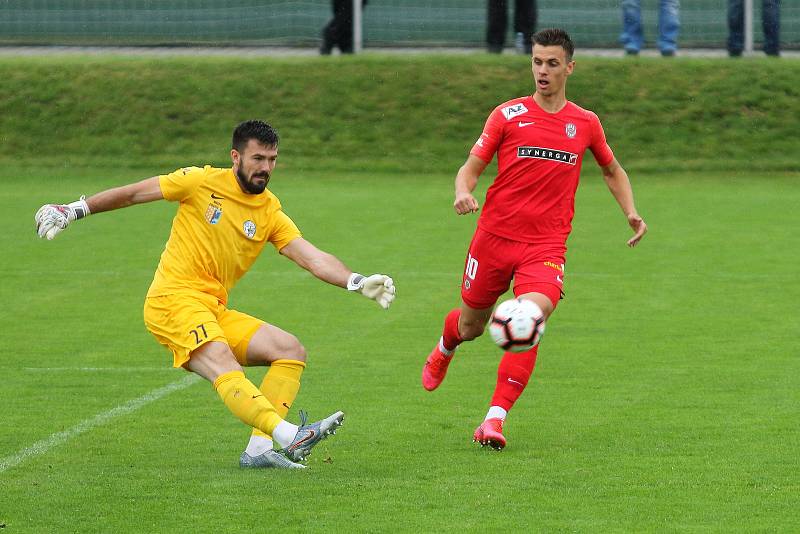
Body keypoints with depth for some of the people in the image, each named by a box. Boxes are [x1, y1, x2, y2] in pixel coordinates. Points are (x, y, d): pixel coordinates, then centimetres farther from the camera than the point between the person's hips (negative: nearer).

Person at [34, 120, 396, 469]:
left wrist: (359, 283, -18)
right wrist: (73, 211, 6)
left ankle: (258, 448, -15)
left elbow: (314, 259, -2)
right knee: (226, 370, -30)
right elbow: (134, 193, 6)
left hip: (215, 310, 7)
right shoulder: (203, 182, -3)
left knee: (291, 351, -7)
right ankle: (288, 435, -50)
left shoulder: (271, 213, 7)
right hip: (174, 300, -7)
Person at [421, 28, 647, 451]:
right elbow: (471, 167, 1)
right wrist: (464, 192, -22)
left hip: (546, 245, 0)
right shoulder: (508, 115, 1)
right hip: (494, 236, 0)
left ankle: (495, 419, -23)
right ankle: (443, 352, 53)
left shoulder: (585, 124, 8)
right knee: (471, 325, 14)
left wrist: (630, 212, 11)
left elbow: (611, 170, 25)